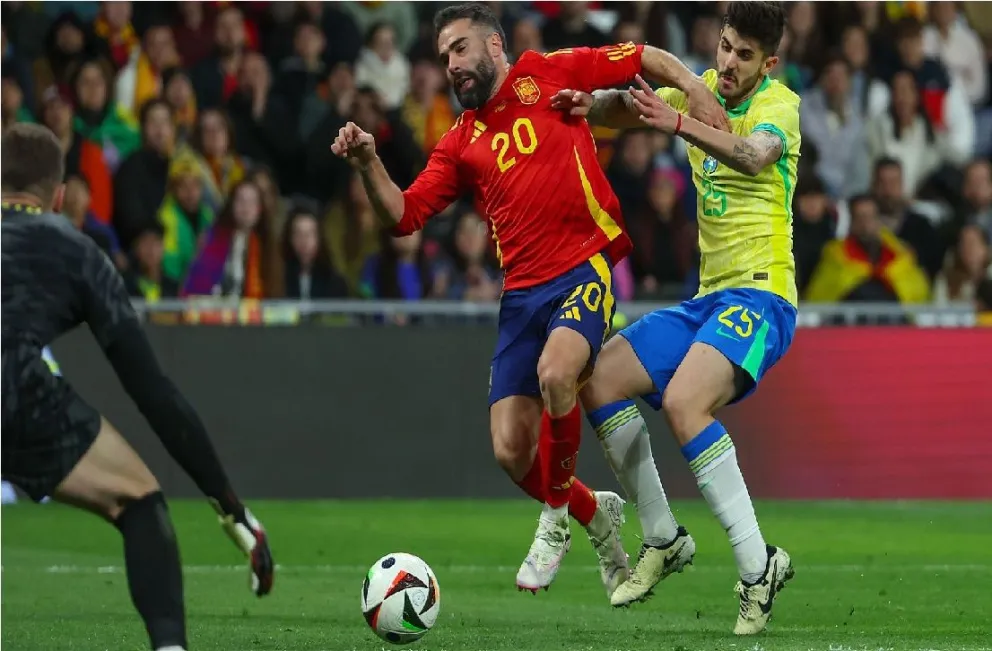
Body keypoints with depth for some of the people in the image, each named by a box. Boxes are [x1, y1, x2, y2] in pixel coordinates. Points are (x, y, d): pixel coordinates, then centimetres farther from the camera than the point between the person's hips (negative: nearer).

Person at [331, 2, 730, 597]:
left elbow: (654, 61, 7)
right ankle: (592, 512, 27)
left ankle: (559, 515, -8)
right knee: (511, 452, -4)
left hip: (586, 267, -5)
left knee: (554, 373, -33)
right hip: (522, 291, 5)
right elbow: (404, 215, 11)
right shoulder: (461, 143, 17)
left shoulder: (546, 74, 5)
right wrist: (369, 163, -5)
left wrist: (715, 122, -6)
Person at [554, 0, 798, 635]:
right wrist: (591, 104, -22)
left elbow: (754, 156, -30)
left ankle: (759, 564, -25)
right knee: (600, 381, -1)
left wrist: (679, 123, -46)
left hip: (760, 296, -8)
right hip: (708, 298, 8)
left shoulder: (780, 104, -9)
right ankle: (663, 539, 12)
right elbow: (632, 105, 1)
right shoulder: (700, 90, 12)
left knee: (682, 400, -30)